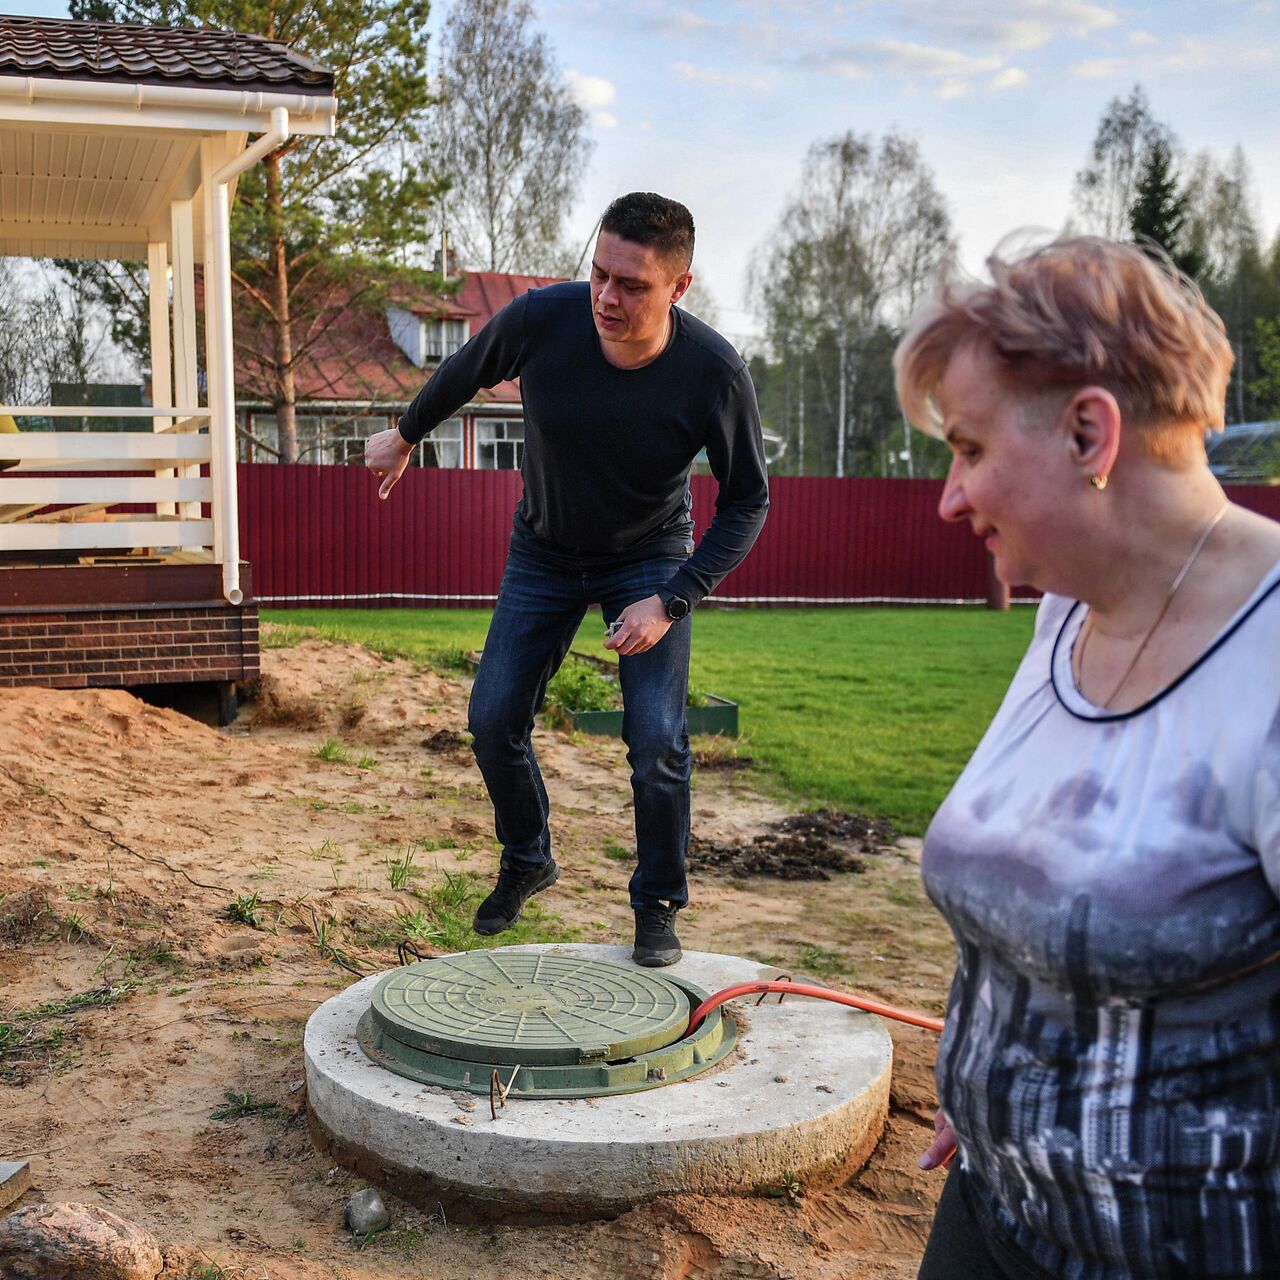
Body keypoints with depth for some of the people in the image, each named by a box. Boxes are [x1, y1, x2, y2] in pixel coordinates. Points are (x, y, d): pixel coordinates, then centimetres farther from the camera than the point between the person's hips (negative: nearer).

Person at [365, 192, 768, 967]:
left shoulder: (715, 374, -27)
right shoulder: (541, 319, -24)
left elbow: (747, 502, -15)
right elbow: (467, 371, 0)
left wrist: (671, 602, -23)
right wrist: (406, 436, 15)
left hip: (651, 557, -2)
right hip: (544, 552, 2)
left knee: (657, 738, -12)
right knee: (495, 720, -1)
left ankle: (659, 905, 10)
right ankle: (528, 863, 26)